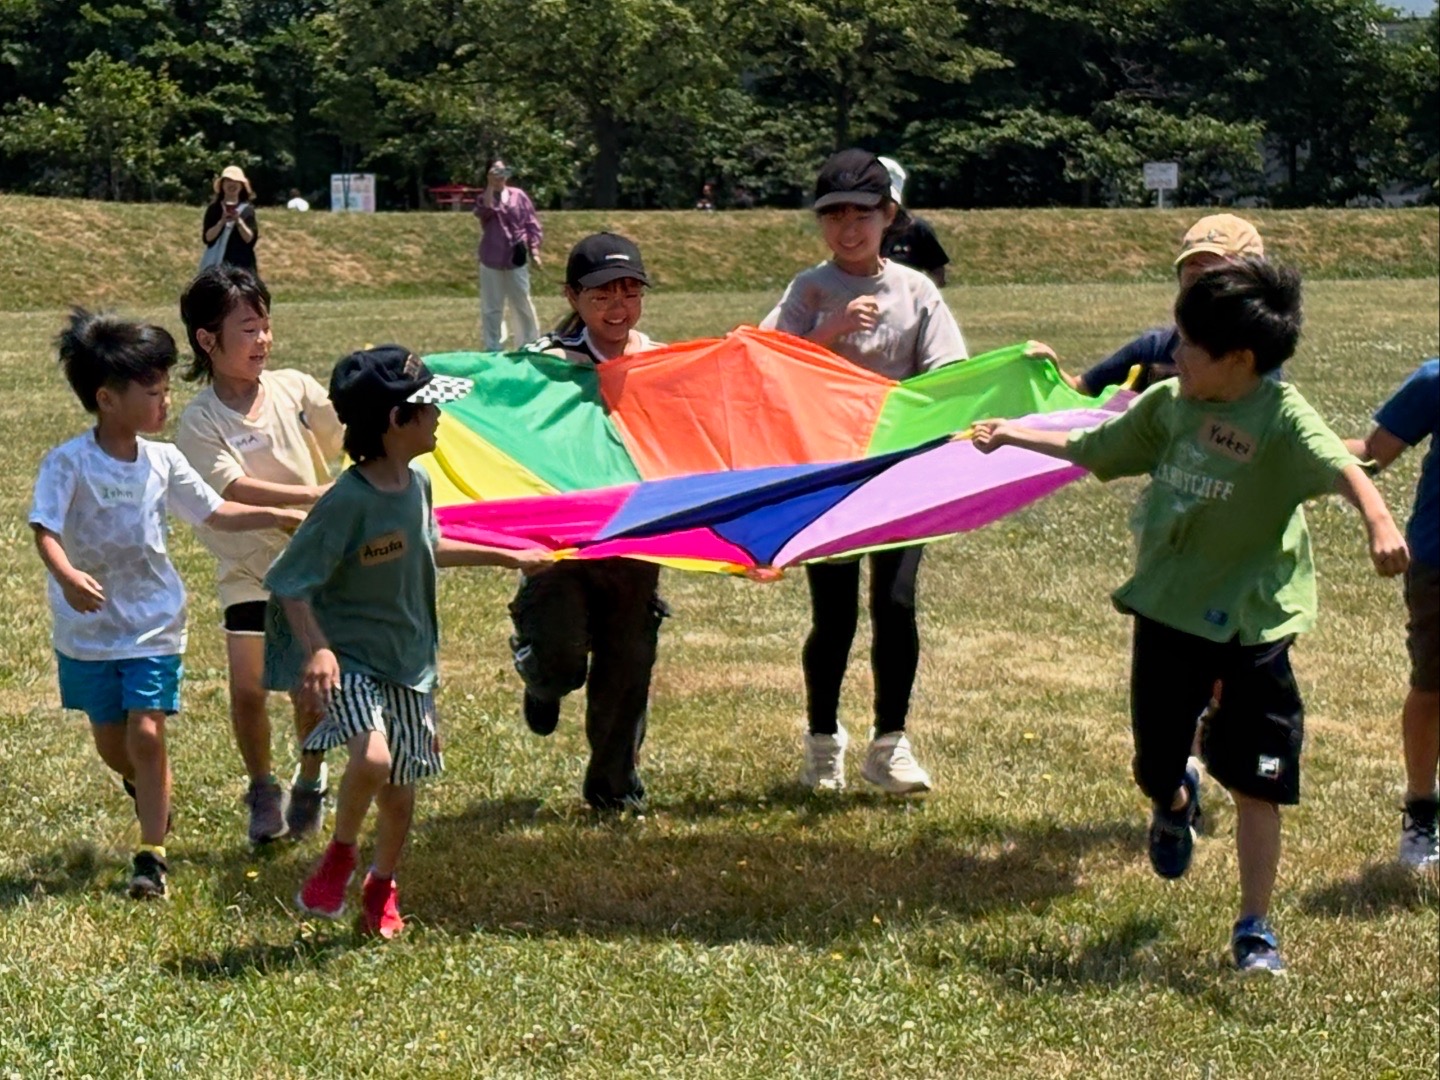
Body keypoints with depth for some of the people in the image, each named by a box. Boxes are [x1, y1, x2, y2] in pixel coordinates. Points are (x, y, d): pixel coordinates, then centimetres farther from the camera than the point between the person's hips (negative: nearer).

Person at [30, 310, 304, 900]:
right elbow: (45, 529, -26)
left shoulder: (163, 462, -2)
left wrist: (277, 517, 4)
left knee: (146, 733, -9)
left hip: (153, 626, 2)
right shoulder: (69, 463, -16)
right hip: (87, 629, -1)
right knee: (110, 741, 12)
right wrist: (67, 576, -45)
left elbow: (213, 512, 10)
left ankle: (152, 856, -1)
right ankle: (143, 788, 47)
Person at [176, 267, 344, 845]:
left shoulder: (295, 389, -2)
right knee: (248, 689, -1)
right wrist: (313, 495, -30)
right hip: (249, 572, -2)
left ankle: (310, 780, 29)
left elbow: (350, 439, 10)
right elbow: (235, 488, -23)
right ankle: (262, 788, 23)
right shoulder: (199, 421, -11)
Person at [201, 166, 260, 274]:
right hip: (218, 263, 0)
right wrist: (222, 222, -17)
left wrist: (239, 221, -18)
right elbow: (207, 237, -3)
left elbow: (250, 238, -4)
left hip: (242, 264, 0)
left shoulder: (247, 209, 4)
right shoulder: (214, 209, 5)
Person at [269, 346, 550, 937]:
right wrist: (316, 649, -35)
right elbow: (291, 585, -20)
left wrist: (506, 556, 31)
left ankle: (382, 889, 36)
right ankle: (339, 853, 1)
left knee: (401, 785, 12)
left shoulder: (416, 484, 2)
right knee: (372, 757, -28)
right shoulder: (348, 501, -22)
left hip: (407, 657, 7)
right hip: (348, 658, -7)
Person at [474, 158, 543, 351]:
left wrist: (534, 250, -4)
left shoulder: (518, 196, 2)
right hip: (491, 261, 0)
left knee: (522, 305, 5)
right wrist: (490, 186, -18)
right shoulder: (484, 198, 3)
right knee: (491, 307, 4)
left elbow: (532, 224, 3)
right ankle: (493, 348, 10)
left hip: (516, 259, 0)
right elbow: (485, 212, -21)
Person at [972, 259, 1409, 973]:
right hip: (1168, 612, 5)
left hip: (1252, 623, -4)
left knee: (1256, 784, -1)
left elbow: (1342, 469, -31)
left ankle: (1255, 929, 10)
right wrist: (1010, 435, 25)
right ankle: (1175, 803, 51)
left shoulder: (1282, 417, -15)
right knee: (1155, 767, 14)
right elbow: (1093, 450, 18)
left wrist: (1379, 523, -50)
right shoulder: (1168, 403, 2)